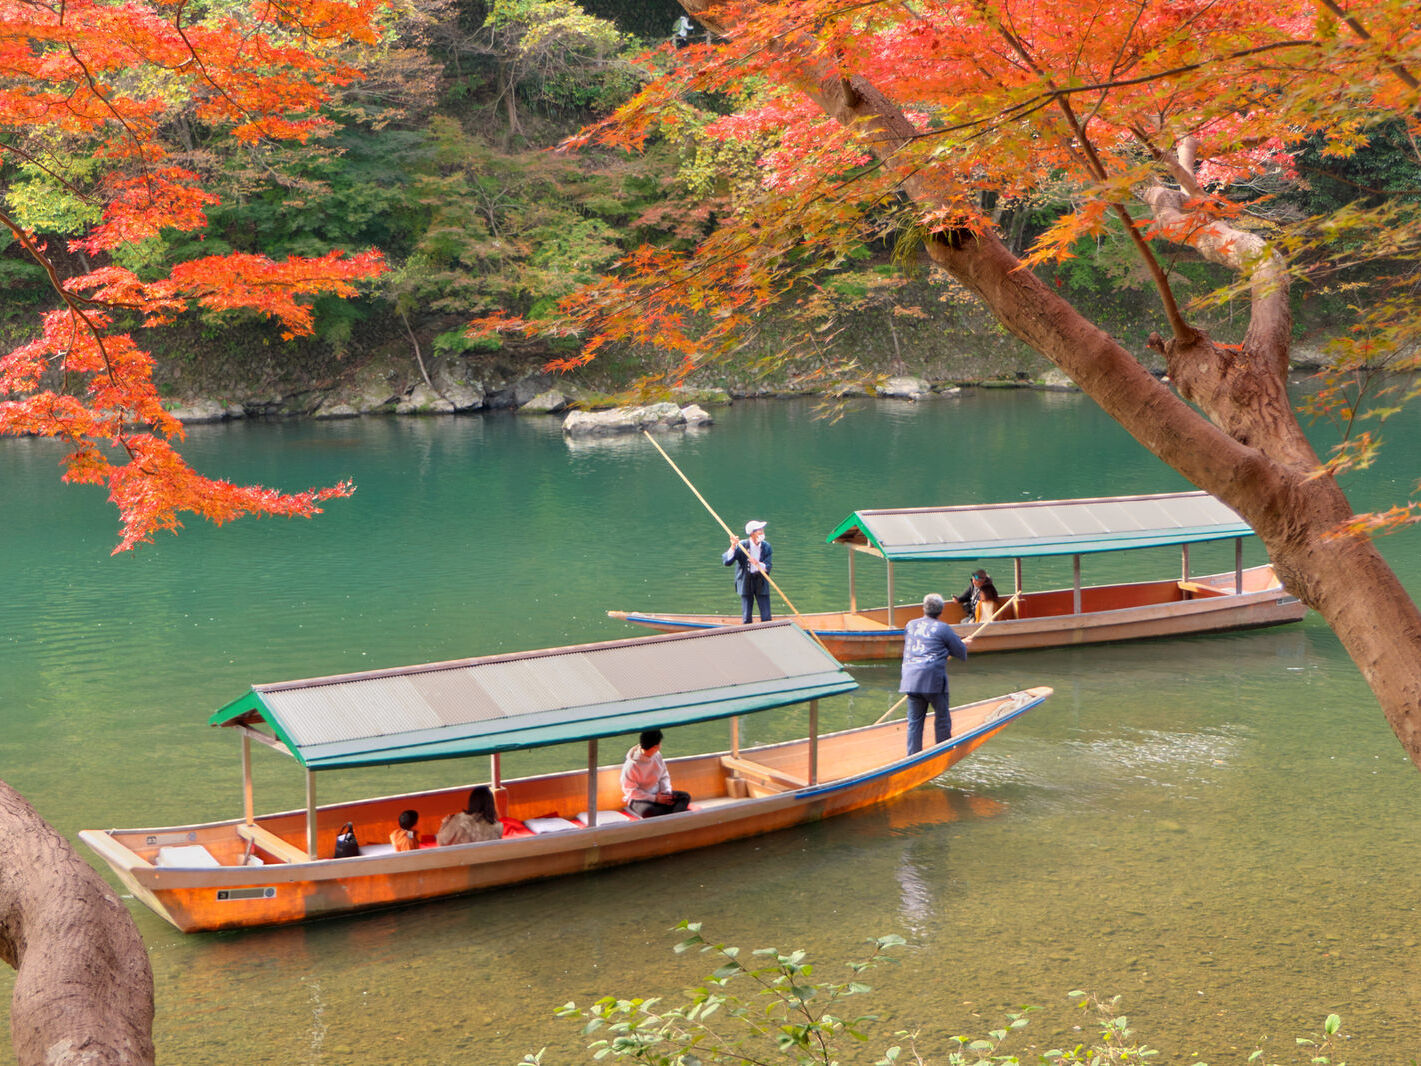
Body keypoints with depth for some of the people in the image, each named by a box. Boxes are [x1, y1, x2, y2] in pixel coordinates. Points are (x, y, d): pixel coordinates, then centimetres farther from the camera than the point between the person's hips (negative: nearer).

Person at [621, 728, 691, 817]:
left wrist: (667, 792, -9)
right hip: (639, 799, -7)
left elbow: (664, 776, 12)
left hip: (658, 794, 7)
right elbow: (630, 791, -16)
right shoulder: (631, 765, -19)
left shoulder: (657, 756, 0)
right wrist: (655, 799, -19)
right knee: (648, 812, -41)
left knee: (685, 796, -14)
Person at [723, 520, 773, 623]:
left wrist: (758, 564, -29)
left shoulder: (766, 546, -4)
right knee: (746, 618, 2)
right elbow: (727, 562, -19)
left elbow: (769, 567, -8)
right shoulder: (742, 545, -11)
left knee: (766, 617, 1)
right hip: (746, 583, -2)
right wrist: (733, 547, -31)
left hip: (761, 583, 2)